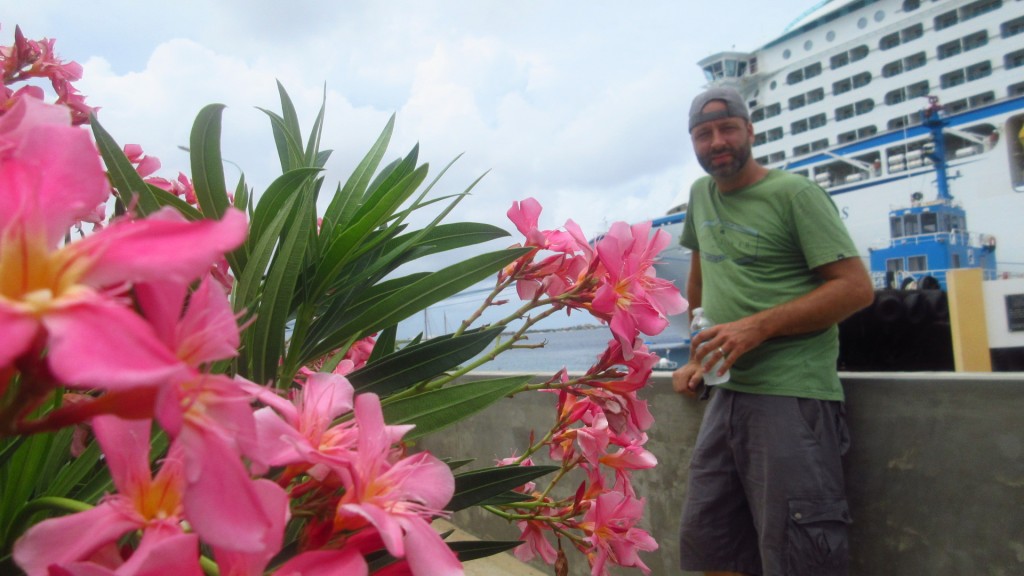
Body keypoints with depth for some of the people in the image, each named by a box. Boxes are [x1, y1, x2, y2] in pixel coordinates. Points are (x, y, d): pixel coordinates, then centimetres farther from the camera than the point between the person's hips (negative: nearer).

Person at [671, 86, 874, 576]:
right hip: (728, 393, 7)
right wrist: (696, 357, 22)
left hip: (792, 395, -6)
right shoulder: (701, 194, 15)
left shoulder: (794, 194, -4)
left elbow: (856, 287, -10)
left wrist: (757, 326, -18)